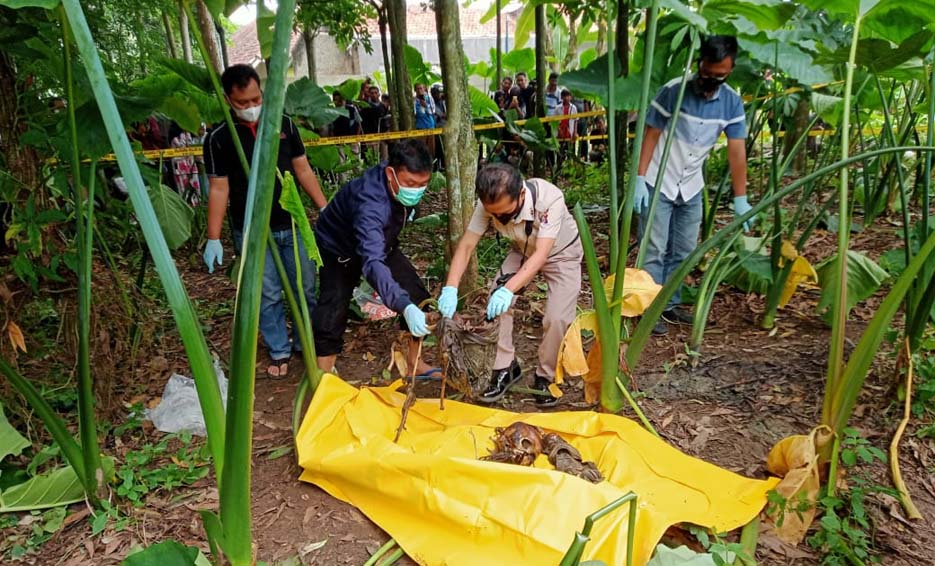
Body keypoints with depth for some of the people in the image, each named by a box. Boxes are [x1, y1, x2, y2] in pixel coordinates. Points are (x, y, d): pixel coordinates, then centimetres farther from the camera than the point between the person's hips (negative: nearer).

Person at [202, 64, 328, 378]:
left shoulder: (284, 124, 1)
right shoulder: (219, 138, -6)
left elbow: (303, 169, 7)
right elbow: (218, 189, -6)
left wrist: (325, 209, 3)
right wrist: (213, 239, -8)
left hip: (293, 225, 3)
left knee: (305, 289, 10)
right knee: (268, 296, 4)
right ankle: (279, 351, 21)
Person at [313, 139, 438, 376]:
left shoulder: (407, 184, -21)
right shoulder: (370, 203, -45)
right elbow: (372, 263, -56)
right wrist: (405, 308, -68)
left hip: (380, 242, 6)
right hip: (339, 250, -6)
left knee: (417, 296, -2)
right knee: (333, 314, -16)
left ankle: (414, 362, 13)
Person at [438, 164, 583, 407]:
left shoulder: (549, 198, -40)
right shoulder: (489, 204, -27)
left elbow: (541, 255, -45)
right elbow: (466, 246, -24)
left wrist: (509, 289, -58)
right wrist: (450, 289, -38)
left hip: (561, 254, -3)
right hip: (523, 252, 4)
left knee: (557, 318, -18)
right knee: (496, 304, -16)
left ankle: (545, 378, 7)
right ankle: (505, 368, 4)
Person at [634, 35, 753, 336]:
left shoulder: (732, 101, -4)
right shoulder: (674, 90, -16)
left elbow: (736, 150, -3)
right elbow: (651, 135, -11)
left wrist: (740, 198, -5)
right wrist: (639, 179, -17)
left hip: (691, 187, 5)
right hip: (659, 184, -4)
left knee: (683, 252, 11)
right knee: (654, 251, -3)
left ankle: (670, 305, 23)